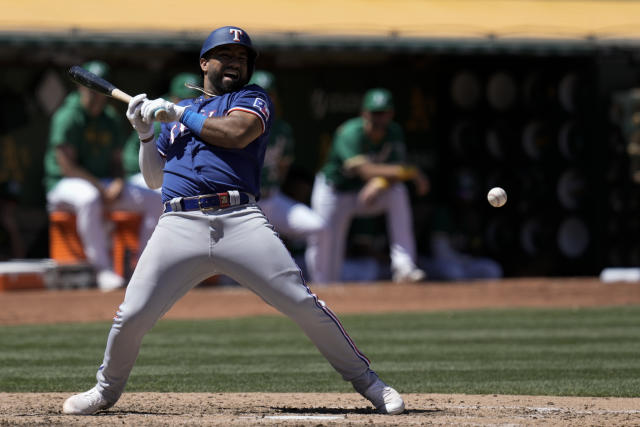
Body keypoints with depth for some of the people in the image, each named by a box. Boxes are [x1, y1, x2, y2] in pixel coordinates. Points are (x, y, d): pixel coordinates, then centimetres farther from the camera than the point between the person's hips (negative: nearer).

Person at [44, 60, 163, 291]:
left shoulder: (111, 119, 12)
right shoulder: (68, 117, -12)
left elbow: (116, 161, 15)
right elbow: (67, 166, -18)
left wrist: (118, 183, -9)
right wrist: (102, 189, -22)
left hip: (104, 184, 8)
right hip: (64, 185, -8)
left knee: (154, 200, -9)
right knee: (89, 199, -43)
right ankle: (103, 269, -39)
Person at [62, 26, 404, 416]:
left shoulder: (252, 98, 14)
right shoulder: (176, 112, 27)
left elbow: (236, 133, -9)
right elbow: (154, 178, 27)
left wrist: (177, 113, 1)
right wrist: (145, 132, 12)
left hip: (241, 221, -3)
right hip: (180, 224, 3)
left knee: (304, 303, -11)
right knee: (132, 316, -7)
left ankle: (365, 380, 2)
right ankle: (107, 390, 19)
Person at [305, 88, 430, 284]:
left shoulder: (394, 133, -11)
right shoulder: (350, 133, -29)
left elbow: (394, 170, -18)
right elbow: (364, 169, -42)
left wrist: (379, 184, -43)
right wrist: (410, 172, -52)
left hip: (367, 194, 3)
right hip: (333, 193, -3)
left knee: (398, 192, -25)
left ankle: (403, 267, -29)